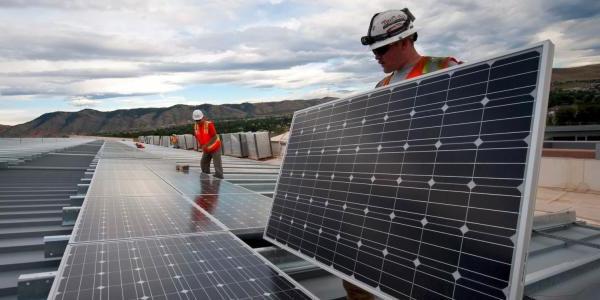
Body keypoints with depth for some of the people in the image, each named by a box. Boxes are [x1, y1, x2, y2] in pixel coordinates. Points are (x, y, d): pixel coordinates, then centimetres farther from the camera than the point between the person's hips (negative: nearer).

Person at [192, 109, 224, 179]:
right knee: (204, 164, 8)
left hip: (215, 147, -7)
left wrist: (206, 145, -34)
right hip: (206, 149, 7)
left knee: (217, 165, -8)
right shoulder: (196, 126, -8)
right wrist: (199, 144, -15)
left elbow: (215, 137, -27)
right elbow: (197, 136, 4)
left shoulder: (209, 124, -27)